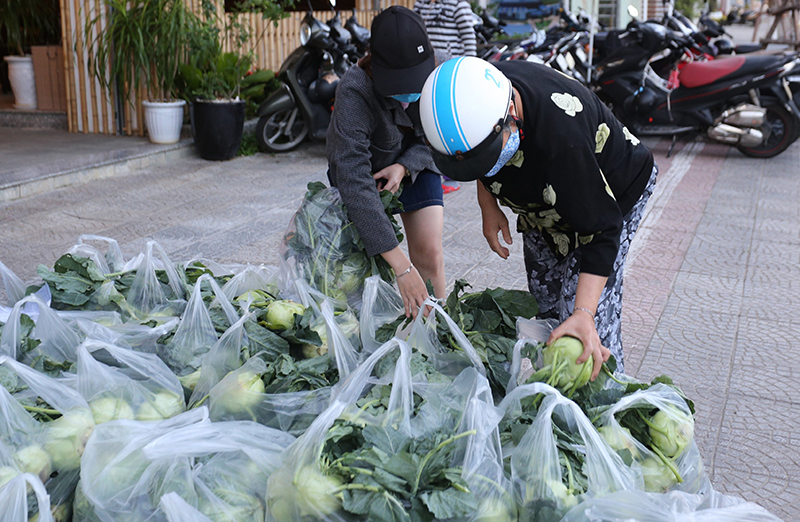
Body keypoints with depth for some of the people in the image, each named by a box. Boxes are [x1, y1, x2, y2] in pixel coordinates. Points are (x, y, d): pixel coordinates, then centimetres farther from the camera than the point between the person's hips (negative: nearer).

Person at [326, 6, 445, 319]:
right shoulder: (355, 91, -38)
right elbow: (354, 181, -45)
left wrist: (404, 166, -27)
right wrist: (401, 266, -49)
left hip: (413, 166, 2)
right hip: (365, 167, -2)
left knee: (429, 256, -11)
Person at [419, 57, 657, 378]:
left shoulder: (561, 136, -44)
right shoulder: (480, 94, -24)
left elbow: (602, 231, -37)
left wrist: (584, 313, -44)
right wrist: (487, 204, -6)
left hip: (607, 198, -6)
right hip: (544, 203, 7)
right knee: (544, 305, 10)